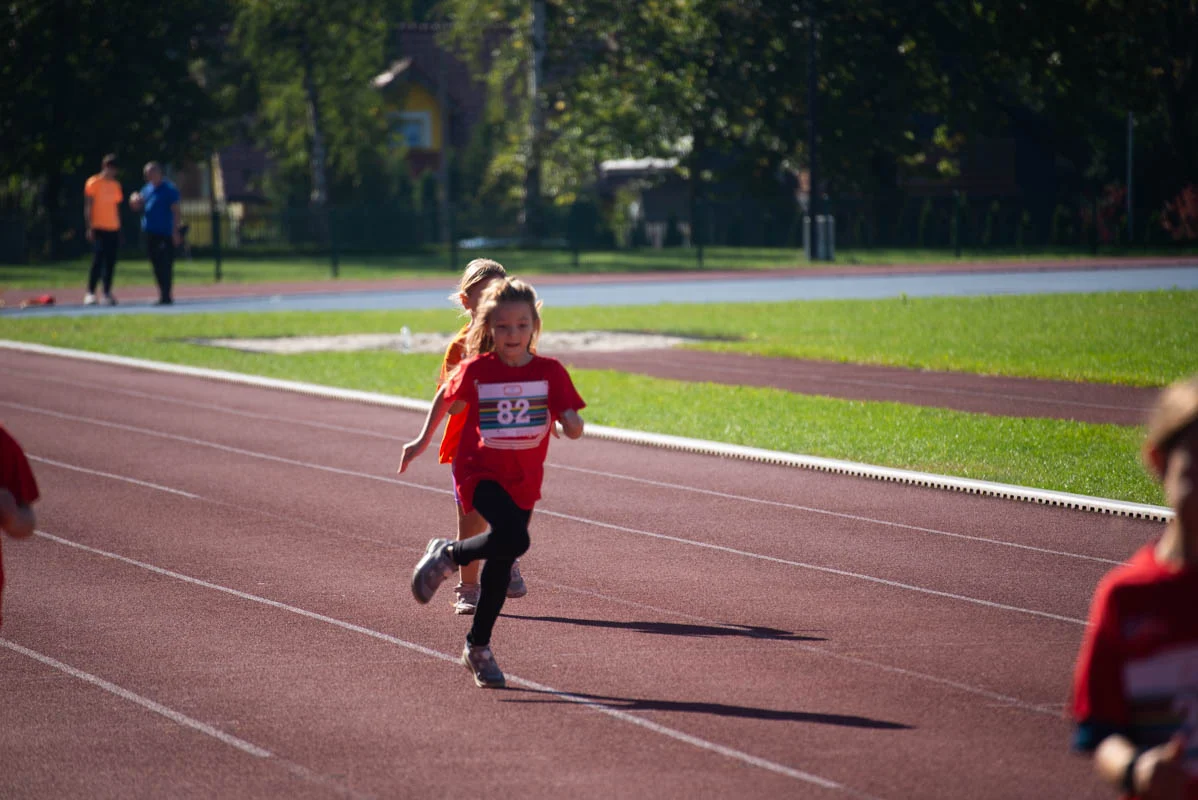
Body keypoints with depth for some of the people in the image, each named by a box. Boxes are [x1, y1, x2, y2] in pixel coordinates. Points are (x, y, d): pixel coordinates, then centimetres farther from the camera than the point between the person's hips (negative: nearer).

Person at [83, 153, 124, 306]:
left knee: (111, 262, 4)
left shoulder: (115, 185, 15)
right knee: (98, 260, -11)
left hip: (113, 229, 6)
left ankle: (107, 293, 8)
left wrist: (119, 229, 16)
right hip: (99, 229, -6)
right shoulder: (94, 183, -3)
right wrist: (90, 228, -13)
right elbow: (88, 207, -6)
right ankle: (90, 293, -8)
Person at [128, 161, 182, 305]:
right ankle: (164, 295, 17)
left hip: (165, 234, -7)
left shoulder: (169, 189, -6)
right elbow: (138, 207, 20)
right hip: (150, 233, 7)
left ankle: (165, 296, -10)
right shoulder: (147, 189, 15)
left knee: (165, 265, -9)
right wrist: (135, 201, -4)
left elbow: (175, 211, -9)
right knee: (157, 266, 10)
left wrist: (175, 232, -14)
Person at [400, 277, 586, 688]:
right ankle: (448, 555, -2)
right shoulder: (475, 371, -8)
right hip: (480, 471, -3)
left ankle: (478, 647, 25)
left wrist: (570, 422, -27)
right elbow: (446, 397, 11)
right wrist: (423, 441, 21)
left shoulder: (550, 372, -3)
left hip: (523, 480, 3)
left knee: (502, 564, 9)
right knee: (513, 540, -29)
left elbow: (573, 426, -3)